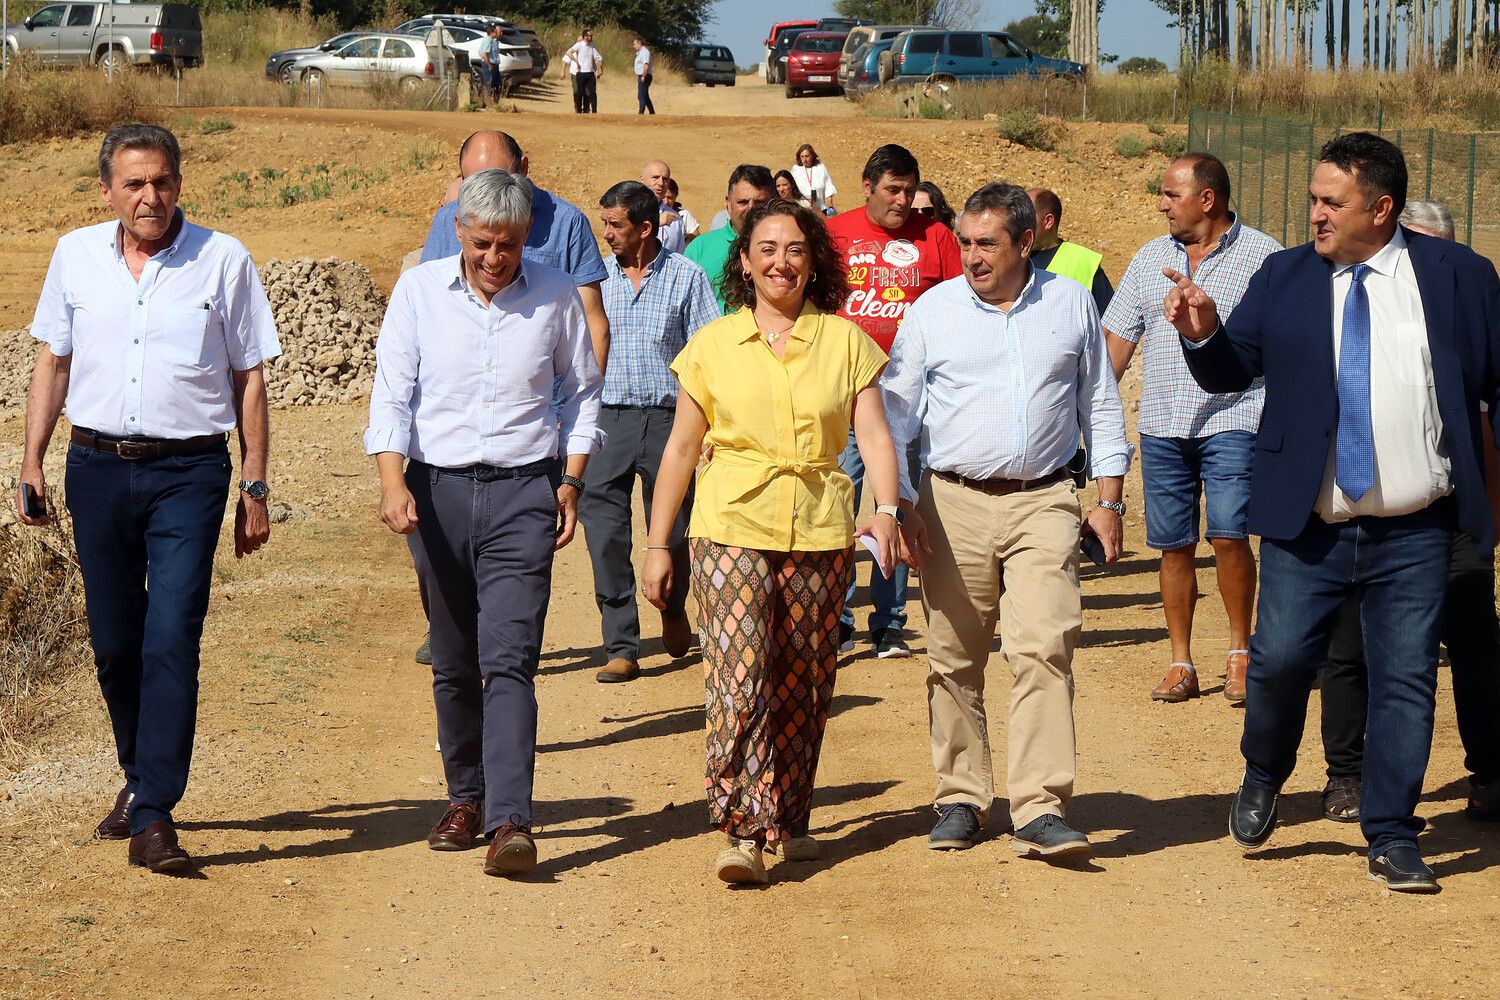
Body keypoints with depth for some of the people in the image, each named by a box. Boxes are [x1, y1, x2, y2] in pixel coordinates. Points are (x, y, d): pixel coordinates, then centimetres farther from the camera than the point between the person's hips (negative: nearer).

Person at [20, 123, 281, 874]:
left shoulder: (223, 261, -1)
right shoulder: (76, 256, 7)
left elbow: (248, 380, 4)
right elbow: (52, 361, 15)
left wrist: (254, 486, 1)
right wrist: (32, 459, 8)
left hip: (188, 472, -3)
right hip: (98, 467, 3)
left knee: (171, 639, -12)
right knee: (113, 641, 10)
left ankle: (153, 815, -11)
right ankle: (140, 778, 32)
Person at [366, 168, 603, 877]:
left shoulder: (556, 295, 3)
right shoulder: (419, 290, 2)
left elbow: (581, 393, 14)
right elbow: (391, 392, -1)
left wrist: (571, 481, 6)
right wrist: (392, 479, -15)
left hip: (522, 494, -2)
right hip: (436, 491, 2)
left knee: (509, 660, -13)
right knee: (453, 664, 9)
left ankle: (511, 821, -19)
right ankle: (465, 799, 23)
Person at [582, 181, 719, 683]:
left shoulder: (687, 277, 2)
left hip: (668, 418, -1)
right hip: (607, 417, 1)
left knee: (671, 531, 8)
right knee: (604, 533, -8)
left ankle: (673, 612, 38)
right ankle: (621, 648, -5)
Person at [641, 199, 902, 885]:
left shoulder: (845, 342, 7)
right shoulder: (713, 345, 6)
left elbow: (875, 436, 0)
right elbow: (681, 448, 10)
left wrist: (886, 509, -18)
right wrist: (657, 544, 8)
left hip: (819, 536, 1)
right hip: (732, 529, -1)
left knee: (801, 686, 7)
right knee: (738, 681, -14)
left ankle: (788, 821, 22)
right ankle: (742, 831, -14)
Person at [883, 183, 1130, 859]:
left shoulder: (1071, 304, 8)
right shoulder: (933, 310, 5)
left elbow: (1101, 405, 15)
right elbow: (896, 411, 6)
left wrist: (1109, 500, 10)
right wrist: (902, 504, -2)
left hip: (1044, 503, -1)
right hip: (953, 503, 1)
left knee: (1044, 649, -13)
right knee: (954, 660, 4)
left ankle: (1041, 809, -15)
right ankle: (960, 799, 16)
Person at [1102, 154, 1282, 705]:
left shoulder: (1262, 255, 1)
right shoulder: (1149, 258, 13)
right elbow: (1116, 340, 14)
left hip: (1233, 418, -4)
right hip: (1162, 425, 4)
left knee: (1229, 535, -14)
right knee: (1173, 545, 5)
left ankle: (1239, 652, 4)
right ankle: (1181, 665, 14)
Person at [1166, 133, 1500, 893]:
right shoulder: (1284, 278, 6)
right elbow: (1230, 372, 6)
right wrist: (1203, 334, -15)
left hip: (1414, 534, 0)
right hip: (1307, 527, 1)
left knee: (1405, 680, 2)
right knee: (1280, 658, -4)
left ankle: (1392, 838, 13)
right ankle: (1262, 779, 26)